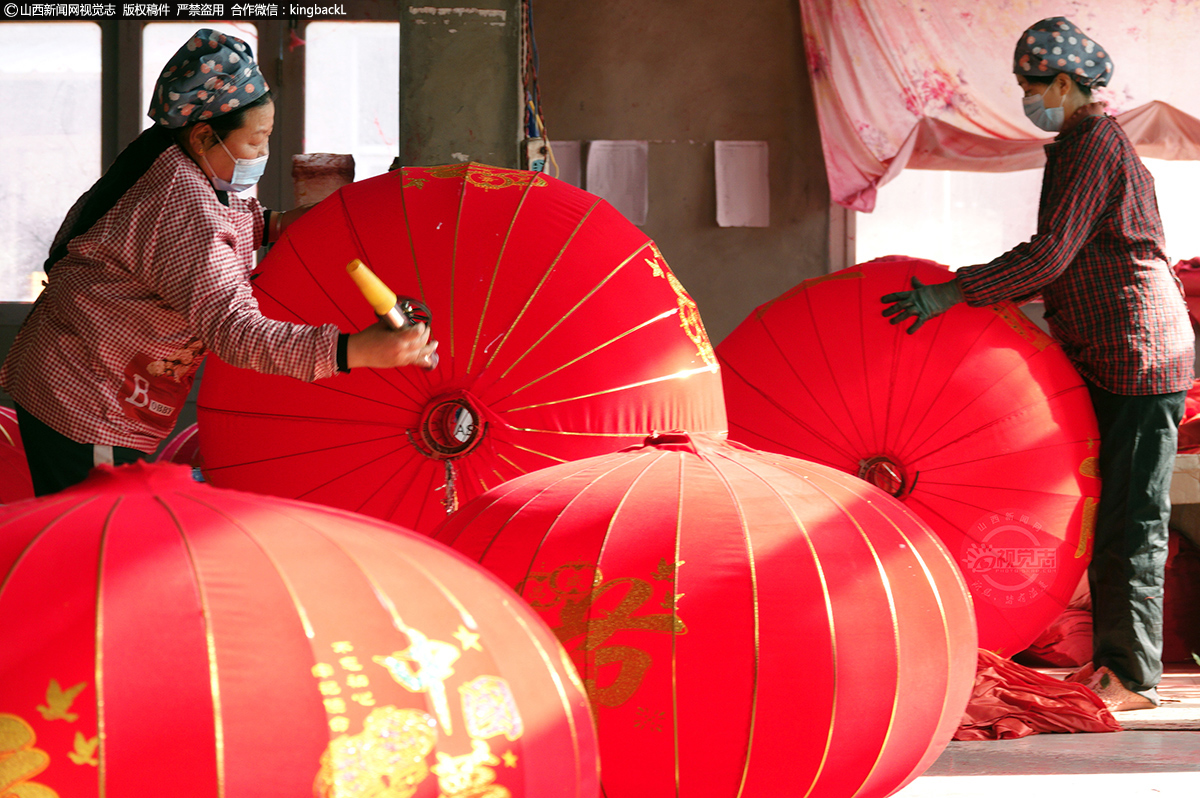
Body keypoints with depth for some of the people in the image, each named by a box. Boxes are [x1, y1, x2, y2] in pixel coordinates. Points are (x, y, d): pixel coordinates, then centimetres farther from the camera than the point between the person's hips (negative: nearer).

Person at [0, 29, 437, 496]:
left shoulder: (164, 166, 4)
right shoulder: (185, 205, -28)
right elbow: (233, 330, -37)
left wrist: (267, 224, 7)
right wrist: (354, 351, -46)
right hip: (84, 411, -10)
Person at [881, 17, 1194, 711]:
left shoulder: (1094, 144, -13)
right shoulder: (1081, 144, 18)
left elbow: (1050, 255, -21)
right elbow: (1065, 263, 22)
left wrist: (955, 293, -21)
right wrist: (979, 299, 19)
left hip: (1139, 357, -10)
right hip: (1108, 359, 10)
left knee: (1132, 522, -7)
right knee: (1107, 516, 12)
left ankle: (1133, 677, -4)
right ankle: (1111, 663, 17)